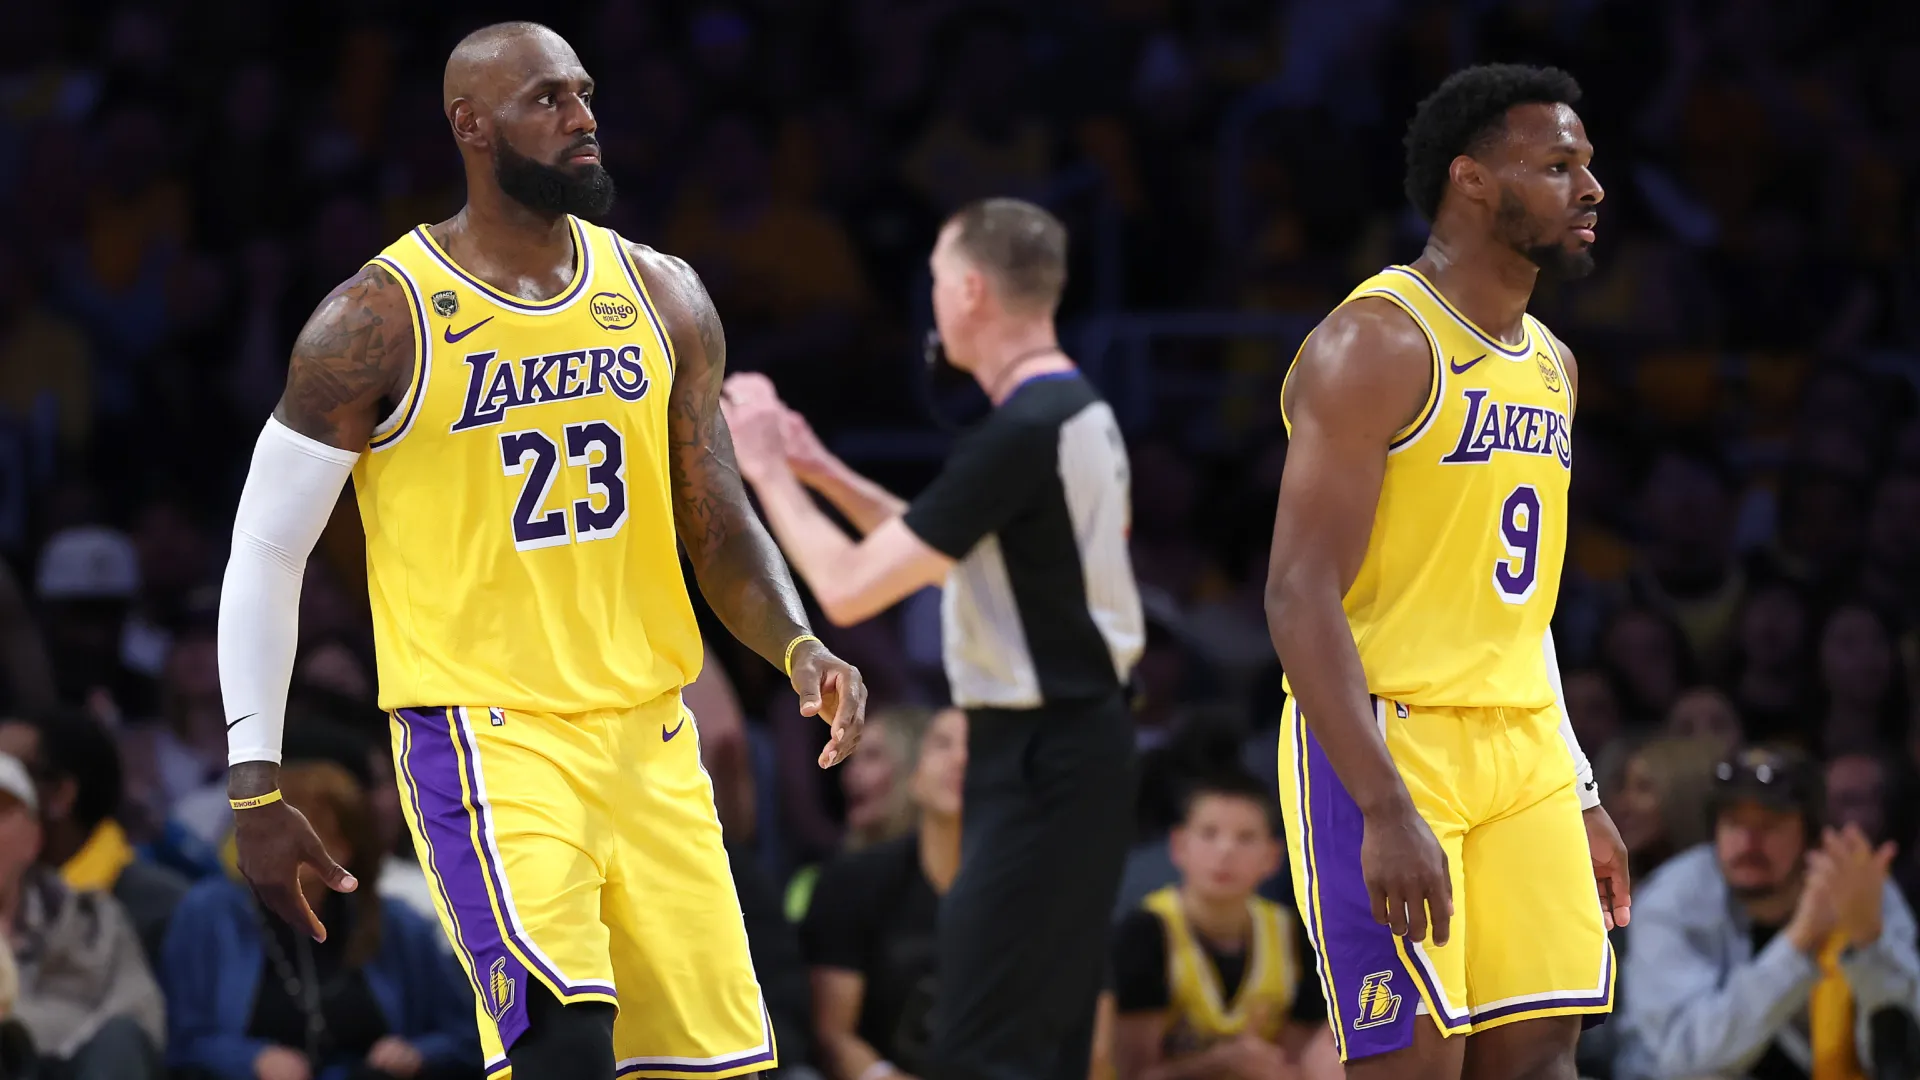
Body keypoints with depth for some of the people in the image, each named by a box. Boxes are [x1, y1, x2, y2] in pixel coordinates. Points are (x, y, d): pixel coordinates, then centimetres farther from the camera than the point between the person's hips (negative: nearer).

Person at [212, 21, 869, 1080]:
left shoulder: (660, 297, 8)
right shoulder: (381, 319, -7)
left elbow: (719, 528, 12)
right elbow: (265, 553, -1)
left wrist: (799, 648, -9)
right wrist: (255, 790, -5)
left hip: (652, 736, 6)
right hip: (485, 739, -6)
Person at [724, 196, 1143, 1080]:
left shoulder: (1021, 434, -20)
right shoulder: (1082, 413, 11)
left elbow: (849, 588, -19)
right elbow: (946, 556, 26)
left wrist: (768, 472, -4)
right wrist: (823, 472, 20)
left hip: (1041, 764, -10)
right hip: (1077, 743, 10)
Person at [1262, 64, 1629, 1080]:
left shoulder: (1551, 364, 15)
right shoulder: (1376, 343, -12)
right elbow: (1300, 596, -19)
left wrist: (1579, 796, 20)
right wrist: (1385, 810, -26)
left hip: (1522, 748, 8)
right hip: (1384, 743, -8)